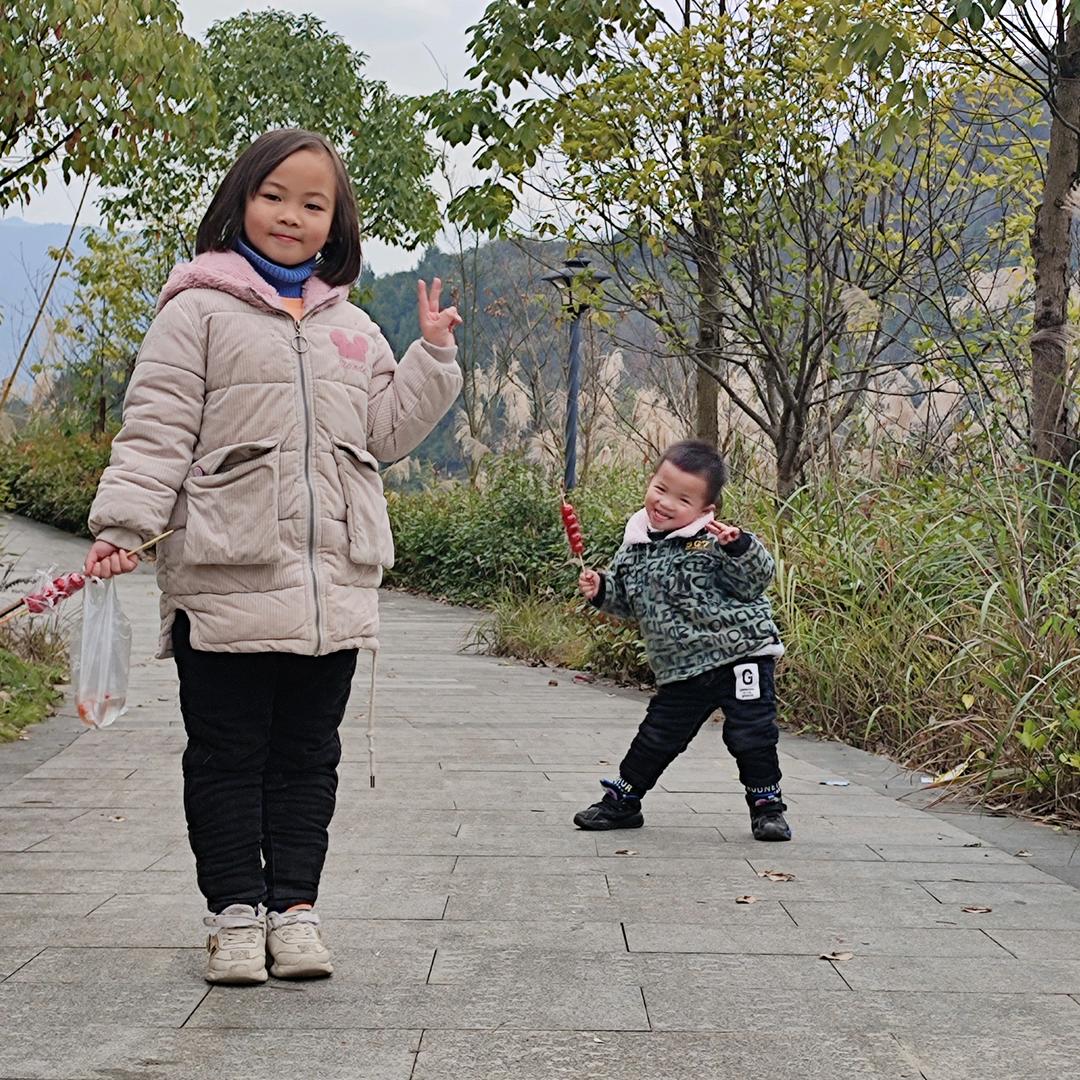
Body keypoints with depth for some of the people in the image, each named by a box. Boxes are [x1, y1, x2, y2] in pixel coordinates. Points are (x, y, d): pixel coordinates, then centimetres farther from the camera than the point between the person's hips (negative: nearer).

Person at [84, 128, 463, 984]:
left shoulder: (352, 329, 17)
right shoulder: (200, 312, 1)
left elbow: (386, 432, 17)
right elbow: (157, 430, -5)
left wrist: (434, 356, 7)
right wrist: (122, 526, -15)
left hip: (334, 586, 5)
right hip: (226, 584, -4)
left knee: (308, 754, 10)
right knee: (228, 753, 3)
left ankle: (295, 904, 19)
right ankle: (235, 911, 13)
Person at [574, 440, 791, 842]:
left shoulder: (712, 540, -11)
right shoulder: (637, 543, 5)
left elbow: (757, 579, -16)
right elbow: (626, 597, 19)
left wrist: (739, 547, -32)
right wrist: (601, 590, 1)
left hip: (741, 653, -5)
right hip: (682, 671, 5)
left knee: (752, 734, -2)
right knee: (656, 738, 11)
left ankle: (767, 807, 15)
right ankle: (621, 801, 27)